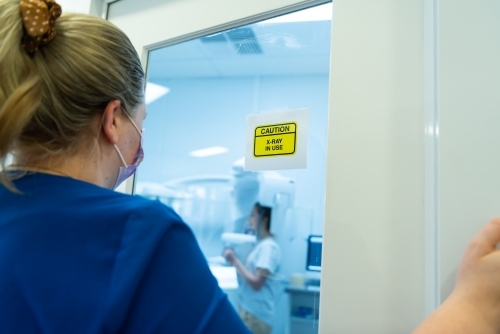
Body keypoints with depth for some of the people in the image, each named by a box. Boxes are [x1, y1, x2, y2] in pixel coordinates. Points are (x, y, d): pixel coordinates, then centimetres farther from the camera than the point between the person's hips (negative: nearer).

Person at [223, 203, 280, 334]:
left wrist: (235, 260, -14)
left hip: (256, 314, -9)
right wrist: (233, 261, 4)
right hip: (249, 310, 9)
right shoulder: (261, 245, 11)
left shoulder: (268, 247, -16)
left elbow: (256, 283, -20)